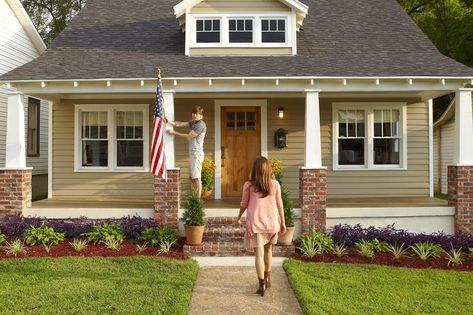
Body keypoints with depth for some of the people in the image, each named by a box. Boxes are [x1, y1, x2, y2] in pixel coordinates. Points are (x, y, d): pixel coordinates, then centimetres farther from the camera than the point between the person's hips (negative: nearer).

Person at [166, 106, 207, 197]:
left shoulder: (201, 125, -12)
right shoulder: (192, 122, 15)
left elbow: (188, 136, -12)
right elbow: (179, 124, 5)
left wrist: (174, 132, -5)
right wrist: (169, 121, -12)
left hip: (197, 154, -9)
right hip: (192, 153, 9)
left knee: (196, 177, -9)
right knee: (192, 177, 12)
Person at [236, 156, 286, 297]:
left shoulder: (248, 185, -4)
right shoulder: (275, 184, -1)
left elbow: (244, 204, 5)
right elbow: (279, 205, 3)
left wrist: (239, 217, 22)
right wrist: (283, 222, 13)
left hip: (255, 223, -2)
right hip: (272, 222, 3)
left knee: (259, 254, 1)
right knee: (268, 250, 22)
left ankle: (262, 285, 2)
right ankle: (267, 278, 33)